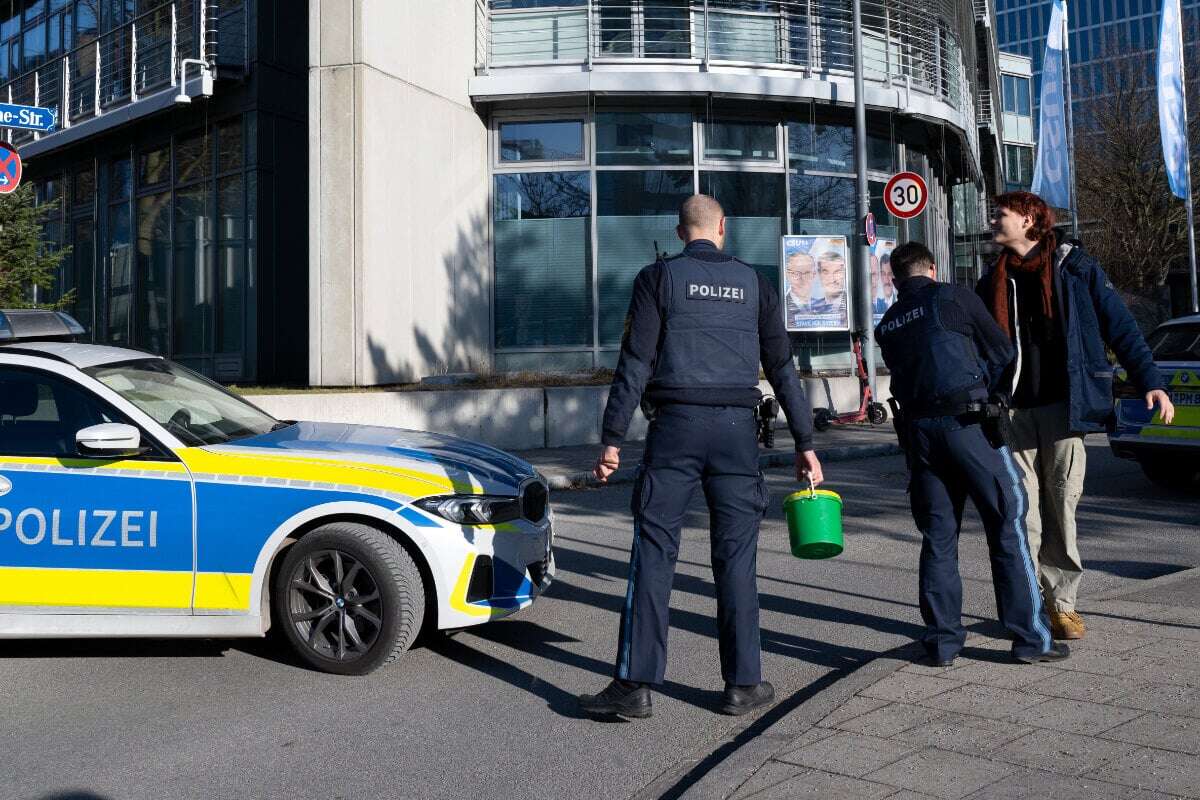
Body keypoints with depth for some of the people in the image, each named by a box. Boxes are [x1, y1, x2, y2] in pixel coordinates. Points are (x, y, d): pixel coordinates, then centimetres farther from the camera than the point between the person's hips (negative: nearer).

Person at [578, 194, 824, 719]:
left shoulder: (658, 278, 5)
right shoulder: (754, 284, 13)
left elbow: (634, 363, -4)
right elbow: (782, 369, 12)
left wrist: (612, 438, -3)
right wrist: (805, 445, 15)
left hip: (676, 425, -2)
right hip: (737, 429, 2)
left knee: (653, 551, 0)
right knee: (736, 555, 7)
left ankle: (635, 684, -1)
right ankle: (743, 685, 12)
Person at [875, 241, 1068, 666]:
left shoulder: (886, 325, 16)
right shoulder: (954, 297, 2)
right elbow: (1003, 352, 4)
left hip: (918, 431, 5)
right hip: (968, 422, -4)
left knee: (937, 536, 10)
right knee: (1007, 526, 2)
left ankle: (942, 642, 11)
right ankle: (1030, 638, 4)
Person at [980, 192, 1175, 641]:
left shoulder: (1075, 267, 4)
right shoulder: (993, 282, 15)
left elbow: (1120, 328, 4)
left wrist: (1149, 383, -4)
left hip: (1063, 406, -3)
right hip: (1013, 410, 3)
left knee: (1062, 504, 0)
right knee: (1021, 510, 0)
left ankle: (1062, 603, 11)